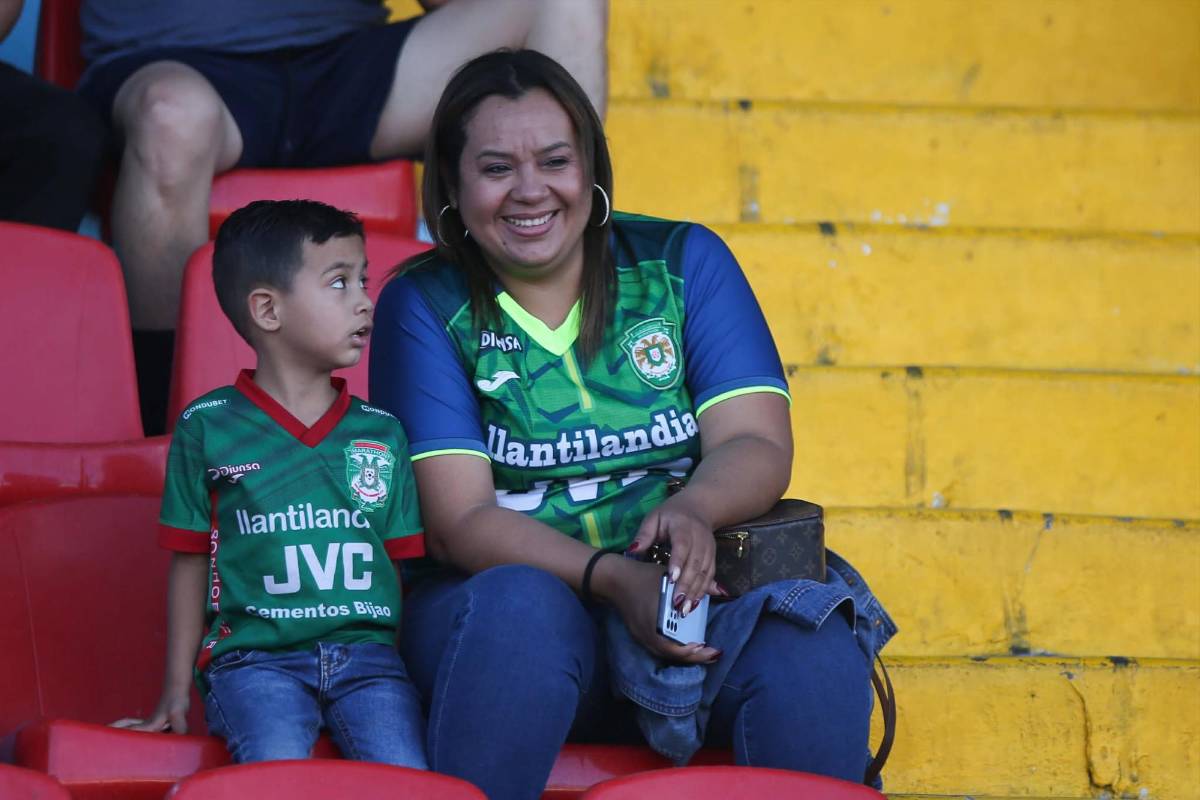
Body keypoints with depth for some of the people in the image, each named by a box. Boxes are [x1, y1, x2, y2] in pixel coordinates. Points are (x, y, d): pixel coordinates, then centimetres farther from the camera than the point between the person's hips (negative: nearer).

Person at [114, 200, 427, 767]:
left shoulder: (382, 432, 14)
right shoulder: (208, 427, 7)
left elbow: (404, 564, 15)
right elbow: (190, 563, 11)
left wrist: (414, 673, 7)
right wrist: (176, 691, 11)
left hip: (367, 650, 3)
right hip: (255, 655, -2)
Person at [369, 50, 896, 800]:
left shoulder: (684, 261, 9)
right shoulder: (424, 306, 3)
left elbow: (757, 445, -2)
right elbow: (461, 520, -7)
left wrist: (693, 509, -26)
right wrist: (612, 577, -24)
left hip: (692, 592, 1)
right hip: (512, 591, -1)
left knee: (815, 639, -30)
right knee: (522, 606, -36)